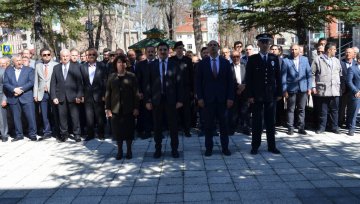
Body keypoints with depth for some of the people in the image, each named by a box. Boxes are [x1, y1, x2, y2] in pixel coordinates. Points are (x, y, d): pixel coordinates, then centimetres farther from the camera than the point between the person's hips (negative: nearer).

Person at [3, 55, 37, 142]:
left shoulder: (29, 70, 6)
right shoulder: (8, 71, 13)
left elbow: (31, 82, -5)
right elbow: (6, 83, 3)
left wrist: (21, 89, -14)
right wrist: (14, 89, -14)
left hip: (26, 97, -2)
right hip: (13, 98, 3)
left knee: (31, 117, -4)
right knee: (16, 117, 7)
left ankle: (32, 134, 7)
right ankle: (19, 135, 18)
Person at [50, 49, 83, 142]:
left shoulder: (76, 67, 3)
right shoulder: (56, 68, 10)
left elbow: (79, 82, -1)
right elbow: (53, 83, 8)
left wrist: (79, 96, -8)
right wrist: (54, 96, 0)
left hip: (73, 96, -2)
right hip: (60, 97, 2)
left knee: (75, 116, 0)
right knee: (62, 116, 6)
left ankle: (77, 134, 12)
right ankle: (64, 134, 19)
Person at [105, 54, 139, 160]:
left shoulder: (131, 76, 1)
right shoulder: (111, 77, 6)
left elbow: (136, 93, -1)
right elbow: (108, 93, 5)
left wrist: (136, 107, -6)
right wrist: (107, 108, 0)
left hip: (128, 108, -1)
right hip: (116, 108, 2)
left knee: (129, 129, 5)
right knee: (117, 130, 5)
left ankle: (129, 150, 19)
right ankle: (119, 150, 19)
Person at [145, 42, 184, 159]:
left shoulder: (174, 65, 3)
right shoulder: (152, 66, 5)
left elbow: (179, 83, 1)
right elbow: (148, 84, 3)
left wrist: (180, 100, -4)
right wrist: (148, 100, -3)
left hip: (171, 99, -1)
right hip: (156, 100, 1)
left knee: (173, 125, 6)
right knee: (157, 126, 8)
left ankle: (174, 149, 19)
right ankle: (158, 149, 21)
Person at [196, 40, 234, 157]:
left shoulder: (226, 63, 6)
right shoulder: (202, 63, 3)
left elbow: (230, 81, 4)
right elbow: (198, 82, 2)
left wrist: (230, 98, -4)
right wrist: (200, 97, -6)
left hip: (222, 99, 1)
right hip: (208, 99, -1)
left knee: (224, 124, 7)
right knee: (208, 125, 5)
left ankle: (225, 148, 18)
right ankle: (209, 148, 15)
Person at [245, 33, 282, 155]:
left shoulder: (274, 58, 8)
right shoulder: (252, 59, 0)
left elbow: (278, 77, 8)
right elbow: (248, 79, -3)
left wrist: (279, 93, 3)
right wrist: (250, 95, -9)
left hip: (271, 95, 2)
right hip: (257, 95, -2)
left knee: (271, 121, 8)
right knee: (257, 122, 3)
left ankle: (271, 146, 16)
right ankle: (255, 146, 12)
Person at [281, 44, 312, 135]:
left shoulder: (305, 59, 9)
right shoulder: (286, 61, 0)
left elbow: (309, 74, 9)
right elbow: (283, 76, -2)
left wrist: (309, 87, 2)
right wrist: (284, 90, -7)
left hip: (303, 89, 2)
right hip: (291, 89, -2)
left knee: (302, 109, 7)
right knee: (290, 109, 2)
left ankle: (301, 128, 15)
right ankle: (290, 128, 9)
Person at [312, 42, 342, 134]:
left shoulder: (336, 60, 15)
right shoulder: (318, 59, -1)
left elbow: (340, 74, 18)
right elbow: (312, 74, -2)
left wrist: (340, 86, 10)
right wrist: (313, 86, -7)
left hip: (335, 90, 4)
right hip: (322, 90, -4)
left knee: (335, 110, 7)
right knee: (323, 110, 4)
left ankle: (335, 127, 17)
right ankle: (321, 127, 14)